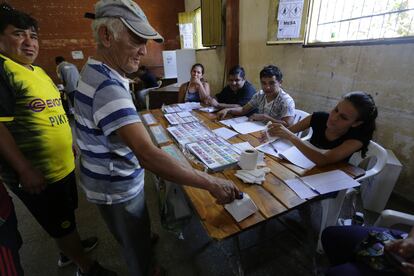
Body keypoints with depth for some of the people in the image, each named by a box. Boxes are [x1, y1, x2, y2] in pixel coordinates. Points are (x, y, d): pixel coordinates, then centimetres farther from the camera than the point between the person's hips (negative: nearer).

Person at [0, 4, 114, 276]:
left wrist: (71, 144, 20)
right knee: (61, 223, 11)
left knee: (65, 216, 26)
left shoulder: (39, 71, 11)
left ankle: (69, 248, 51)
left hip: (63, 164, 8)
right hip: (36, 173, -8)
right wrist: (25, 170, -22)